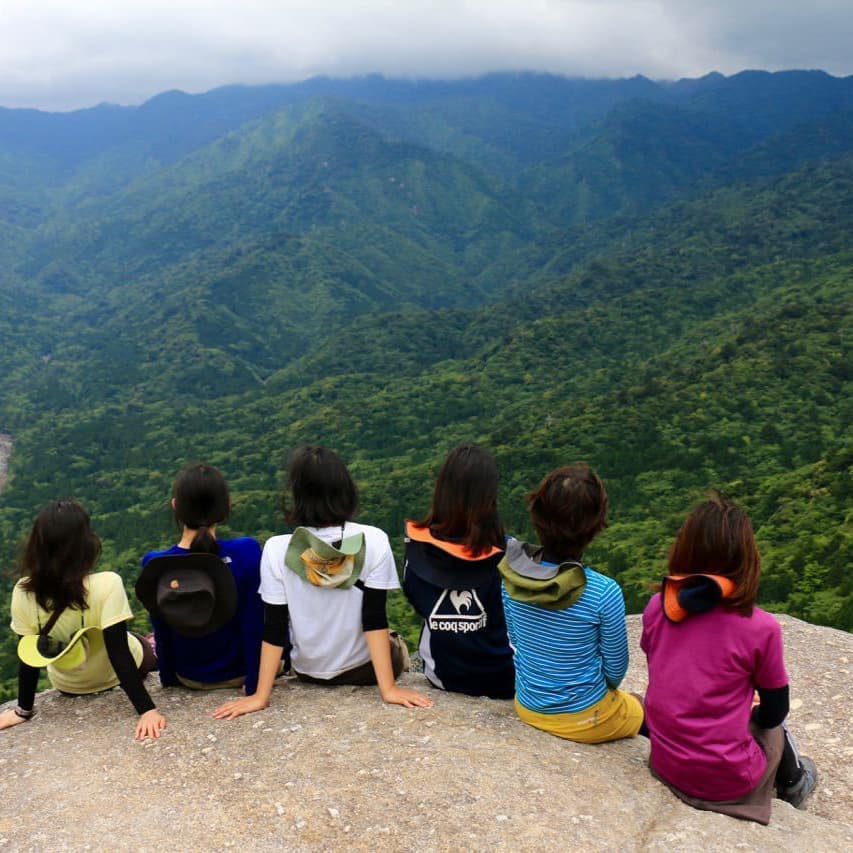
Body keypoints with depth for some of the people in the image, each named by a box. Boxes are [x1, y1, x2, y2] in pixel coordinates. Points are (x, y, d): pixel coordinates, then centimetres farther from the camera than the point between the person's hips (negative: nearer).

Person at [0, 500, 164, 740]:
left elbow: (30, 656, -15)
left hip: (69, 687, 3)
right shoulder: (106, 585, -35)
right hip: (118, 675, -2)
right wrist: (147, 710, -28)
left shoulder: (23, 593, -25)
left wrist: (23, 710, -1)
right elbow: (119, 653, -33)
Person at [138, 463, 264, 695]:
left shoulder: (154, 564, -20)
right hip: (238, 673, -2)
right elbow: (254, 624, -21)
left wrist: (168, 680, 10)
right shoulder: (246, 552, -27)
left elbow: (161, 632, -7)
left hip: (189, 679, 2)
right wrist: (254, 687, -10)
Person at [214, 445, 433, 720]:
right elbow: (374, 618, -21)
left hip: (310, 673, 1)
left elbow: (274, 627, -17)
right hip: (366, 668, -1)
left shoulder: (276, 550, -19)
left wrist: (261, 696, -11)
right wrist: (388, 688, -17)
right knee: (394, 649, 33)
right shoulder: (374, 541, -20)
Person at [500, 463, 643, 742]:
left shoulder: (512, 572, -18)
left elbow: (515, 639, -1)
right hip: (584, 719, -5)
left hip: (527, 707, 5)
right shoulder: (604, 593, -31)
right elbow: (616, 669, -14)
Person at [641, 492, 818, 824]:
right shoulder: (761, 628, -19)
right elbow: (775, 711, -4)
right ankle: (793, 782, 53)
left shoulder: (657, 606, -8)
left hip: (664, 764, 4)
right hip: (727, 781, -3)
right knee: (774, 729, 29)